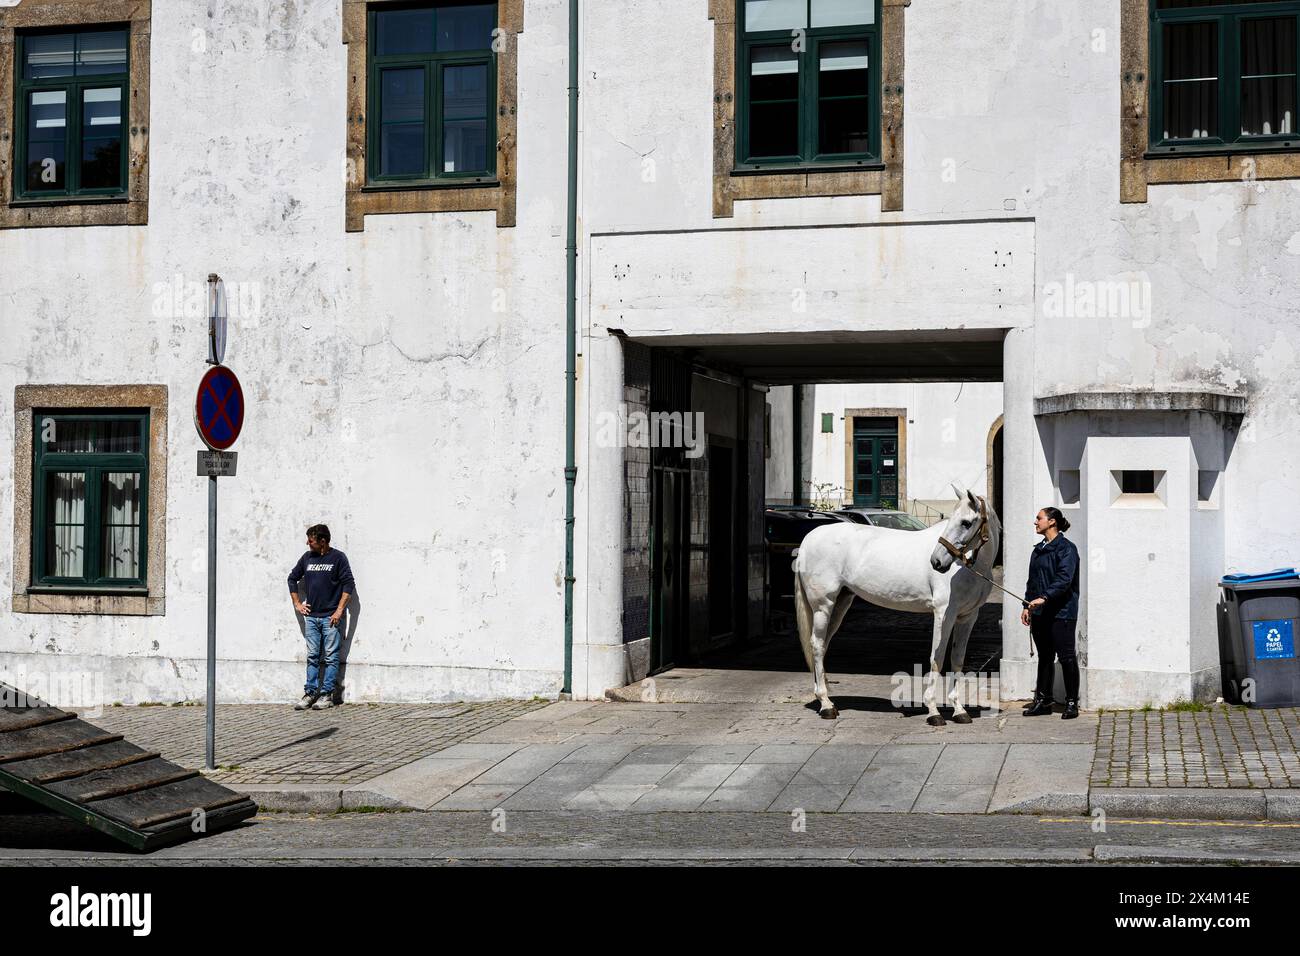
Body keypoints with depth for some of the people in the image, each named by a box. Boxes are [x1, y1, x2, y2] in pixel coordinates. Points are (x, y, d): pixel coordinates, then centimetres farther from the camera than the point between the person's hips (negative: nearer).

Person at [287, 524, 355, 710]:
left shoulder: (338, 557, -4)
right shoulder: (307, 557, 10)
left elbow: (349, 585, -7)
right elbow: (292, 578, 22)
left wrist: (339, 611, -12)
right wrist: (297, 603, 14)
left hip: (330, 617, -5)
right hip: (311, 616, 5)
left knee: (331, 657, -1)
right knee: (312, 656, 6)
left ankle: (327, 695, 1)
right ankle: (310, 693, 9)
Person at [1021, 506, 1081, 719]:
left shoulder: (1066, 548, -10)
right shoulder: (1038, 550, 16)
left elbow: (1064, 579, -22)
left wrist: (1044, 597, -32)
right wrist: (1027, 606, 12)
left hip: (1062, 612, -8)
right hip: (1040, 613, 8)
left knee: (1066, 657, -2)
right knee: (1044, 657, 12)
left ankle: (1072, 703, 5)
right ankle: (1043, 701, 19)